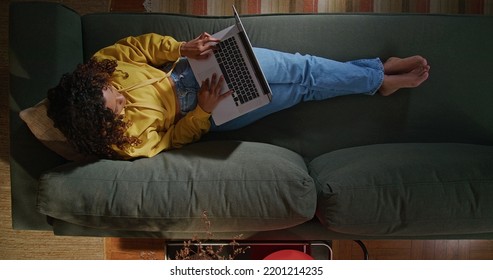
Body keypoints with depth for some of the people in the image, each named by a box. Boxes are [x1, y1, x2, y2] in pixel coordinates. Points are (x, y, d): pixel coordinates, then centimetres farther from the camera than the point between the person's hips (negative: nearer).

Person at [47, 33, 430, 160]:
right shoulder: (127, 141, -23)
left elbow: (142, 44, -4)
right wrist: (204, 111, -23)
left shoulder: (98, 70, -13)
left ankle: (380, 68, 15)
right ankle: (382, 82, 14)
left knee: (302, 68, -2)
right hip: (208, 114, -5)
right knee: (304, 88, -7)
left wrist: (184, 48, -19)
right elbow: (173, 137, -11)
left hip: (191, 67, 5)